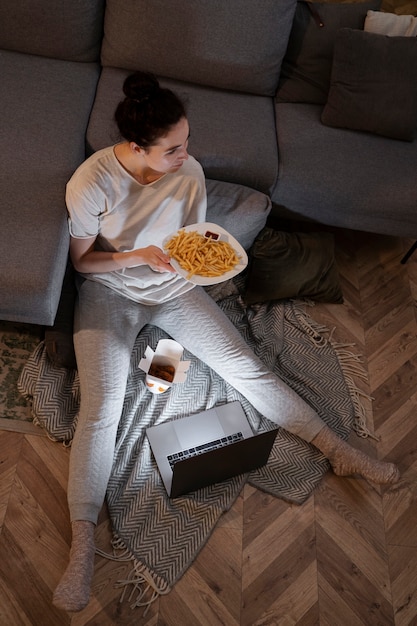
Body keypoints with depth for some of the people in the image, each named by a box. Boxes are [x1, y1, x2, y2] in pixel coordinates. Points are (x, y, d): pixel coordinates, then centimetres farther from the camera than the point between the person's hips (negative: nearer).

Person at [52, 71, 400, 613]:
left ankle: (342, 453, 2)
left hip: (173, 288, 3)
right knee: (100, 410, -19)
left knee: (247, 368, -7)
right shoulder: (91, 183, -20)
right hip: (108, 291, -2)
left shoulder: (189, 171, -10)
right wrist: (136, 256, -26)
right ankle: (82, 549, -13)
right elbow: (81, 261, -10)